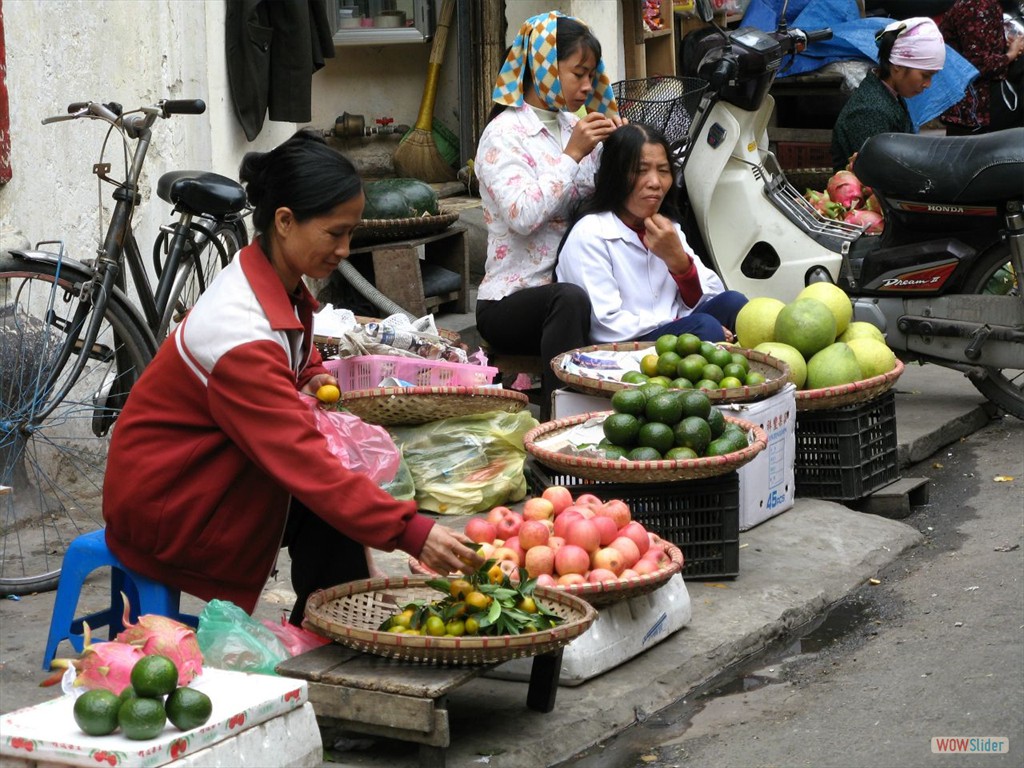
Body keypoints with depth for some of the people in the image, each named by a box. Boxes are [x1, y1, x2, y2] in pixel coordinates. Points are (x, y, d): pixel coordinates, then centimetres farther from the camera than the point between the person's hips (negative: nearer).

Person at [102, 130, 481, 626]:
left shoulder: (283, 287, -1)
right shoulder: (240, 332, -30)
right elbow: (305, 464, -37)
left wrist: (312, 376, 2)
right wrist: (412, 533, -42)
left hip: (203, 469, 8)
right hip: (160, 506, -8)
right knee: (327, 501, -20)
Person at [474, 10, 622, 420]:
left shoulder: (575, 127, 12)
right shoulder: (504, 133, -6)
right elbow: (522, 216, -20)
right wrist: (571, 155, -17)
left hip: (570, 286, 6)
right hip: (512, 301, -6)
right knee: (570, 300, -39)